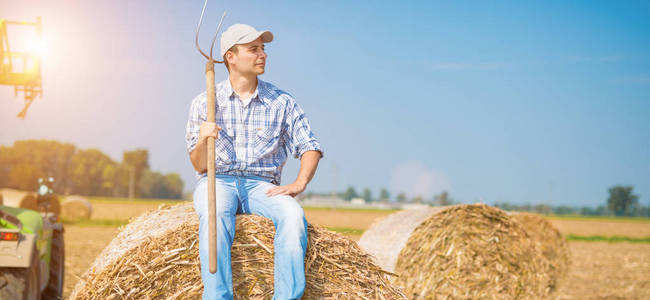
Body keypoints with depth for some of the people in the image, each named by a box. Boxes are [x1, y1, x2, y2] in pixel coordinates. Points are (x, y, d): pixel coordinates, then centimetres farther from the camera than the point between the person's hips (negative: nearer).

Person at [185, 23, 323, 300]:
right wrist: (202, 141, -18)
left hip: (261, 185, 1)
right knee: (215, 213, -38)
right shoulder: (204, 103, 6)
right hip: (217, 181, -1)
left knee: (293, 214, -33)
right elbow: (200, 166, 4)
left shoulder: (281, 102, 8)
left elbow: (310, 148, 8)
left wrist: (299, 183, -10)